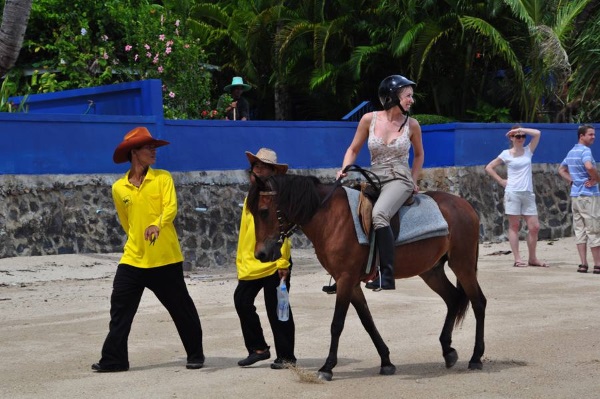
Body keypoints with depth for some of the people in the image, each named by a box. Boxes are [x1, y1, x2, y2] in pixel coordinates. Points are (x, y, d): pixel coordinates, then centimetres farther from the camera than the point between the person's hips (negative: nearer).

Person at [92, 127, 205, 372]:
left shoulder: (162, 177, -1)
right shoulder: (119, 188, 5)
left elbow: (171, 207, -17)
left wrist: (157, 225, -35)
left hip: (166, 259, -2)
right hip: (133, 259, 2)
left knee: (182, 308, 6)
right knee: (120, 308, -2)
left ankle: (195, 355, 21)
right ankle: (113, 359, 6)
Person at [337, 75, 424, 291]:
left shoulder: (412, 124, 0)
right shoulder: (369, 119, 1)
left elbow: (419, 154, 18)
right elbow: (353, 150, 10)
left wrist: (413, 181, 12)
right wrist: (344, 169, -6)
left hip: (399, 180, -4)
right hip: (374, 180, 4)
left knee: (379, 214, -33)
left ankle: (387, 276, -34)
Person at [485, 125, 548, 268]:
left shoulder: (528, 151, 11)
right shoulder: (506, 154, 2)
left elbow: (537, 133, 0)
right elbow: (489, 167, 6)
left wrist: (521, 129, -2)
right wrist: (501, 181, 0)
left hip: (528, 193, 4)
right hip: (513, 193, -4)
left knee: (534, 226, 1)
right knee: (514, 226, -1)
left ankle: (532, 258, 12)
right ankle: (517, 259, 0)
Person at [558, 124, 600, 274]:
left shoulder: (571, 152, 14)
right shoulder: (585, 150, -13)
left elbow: (561, 169, 26)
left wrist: (572, 180, 12)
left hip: (575, 195, 8)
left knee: (580, 230, 8)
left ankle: (583, 264, 6)